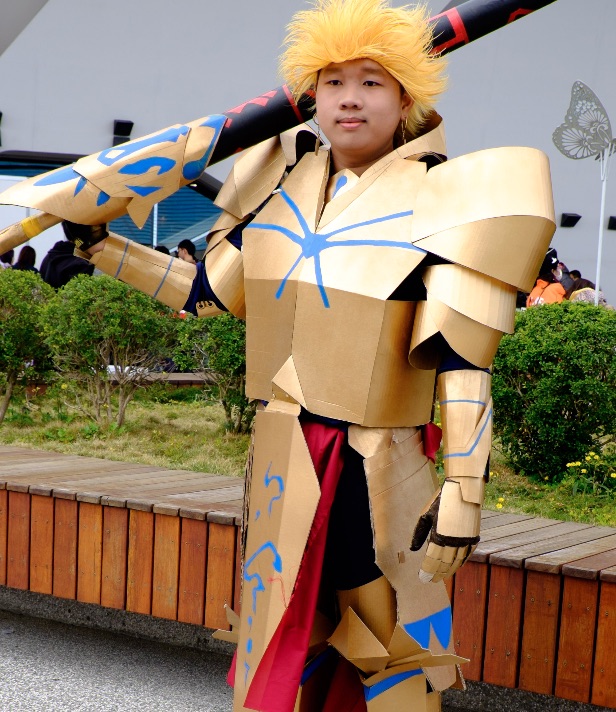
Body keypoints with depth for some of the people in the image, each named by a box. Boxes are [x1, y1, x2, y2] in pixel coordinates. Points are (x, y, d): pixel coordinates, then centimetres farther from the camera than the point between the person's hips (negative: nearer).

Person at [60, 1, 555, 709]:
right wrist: (100, 246, 19)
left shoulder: (434, 202, -8)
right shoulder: (282, 183, 8)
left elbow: (462, 362, -12)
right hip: (281, 465, 5)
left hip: (377, 478, -5)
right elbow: (206, 291, 17)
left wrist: (463, 494, -16)